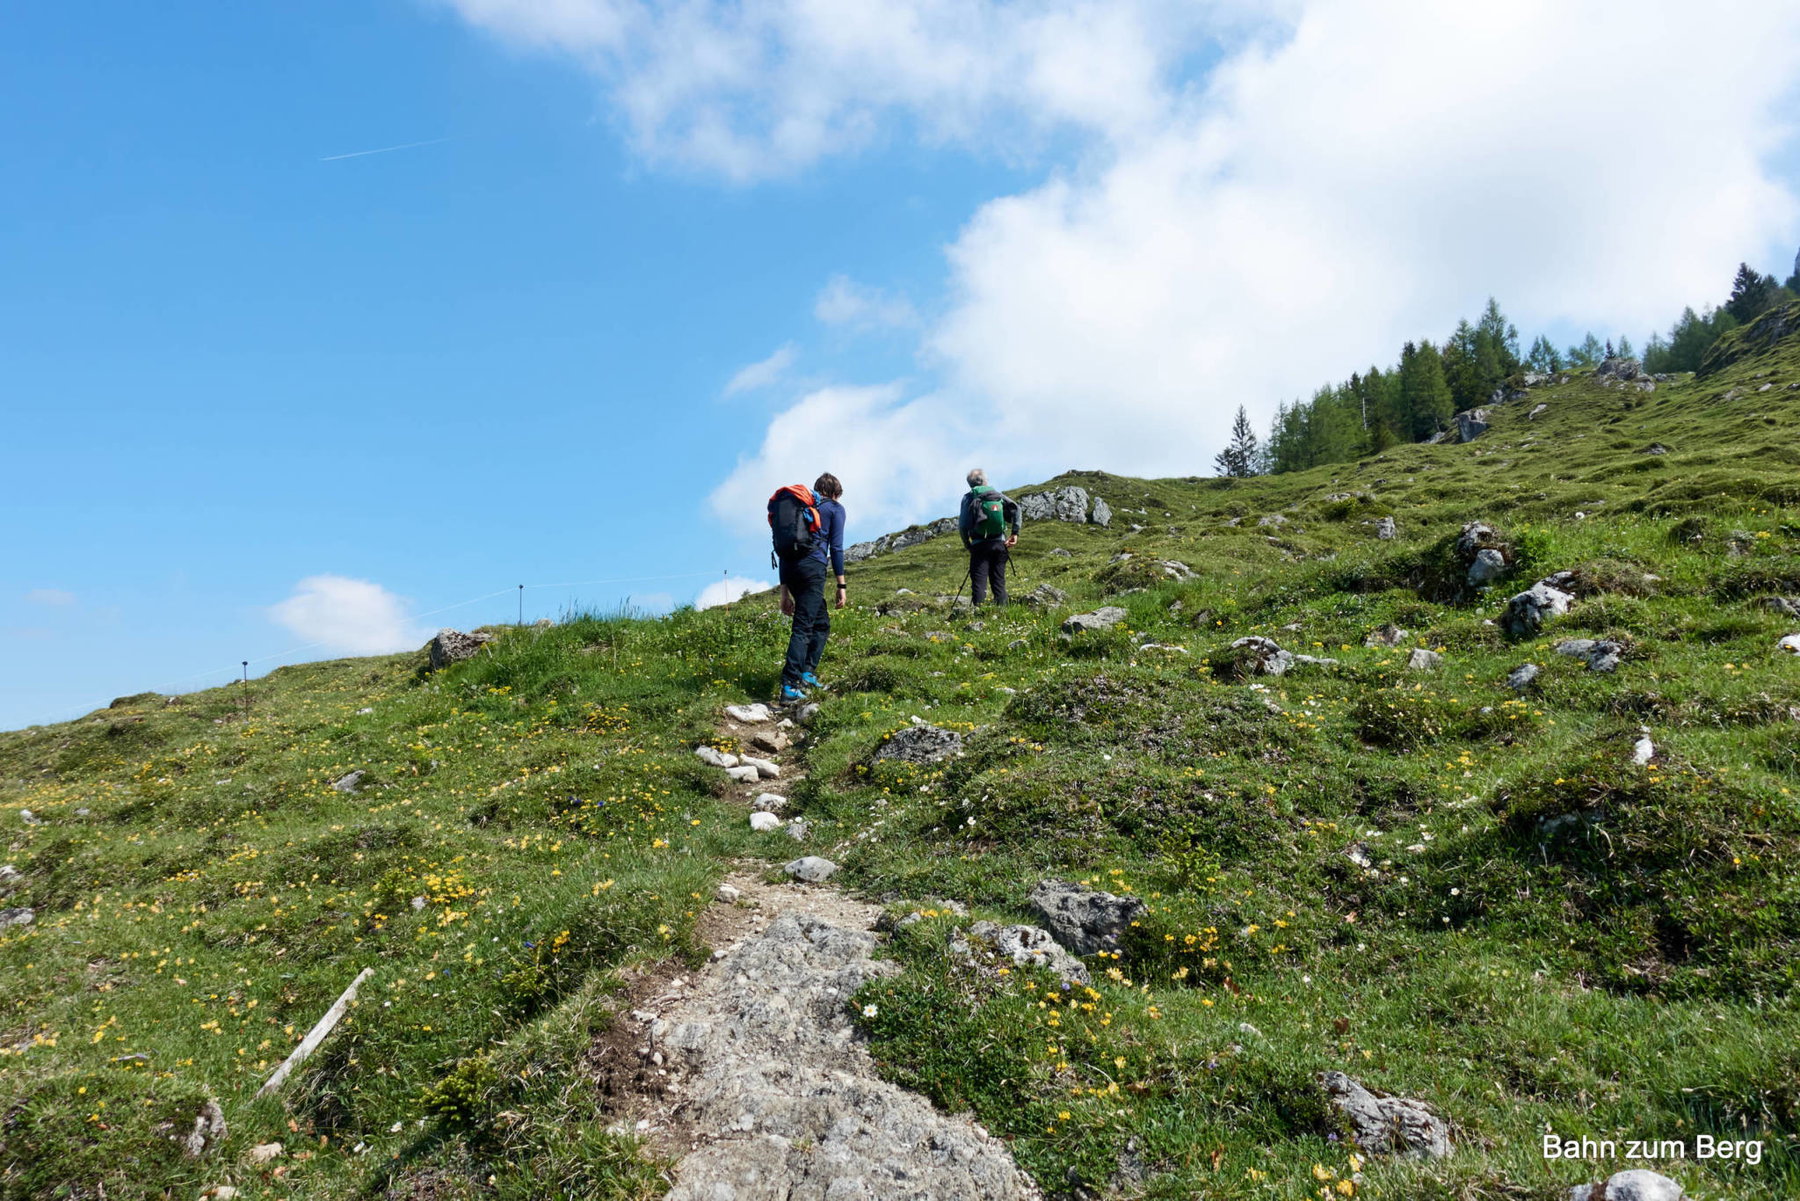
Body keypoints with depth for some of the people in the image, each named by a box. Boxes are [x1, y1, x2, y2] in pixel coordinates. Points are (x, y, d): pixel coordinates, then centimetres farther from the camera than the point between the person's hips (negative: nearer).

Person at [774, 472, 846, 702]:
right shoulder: (835, 509, 11)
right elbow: (836, 548, 0)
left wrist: (785, 591, 22)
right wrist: (841, 585, 2)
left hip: (789, 569, 6)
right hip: (813, 567, -6)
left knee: (821, 623, 20)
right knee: (803, 627, -10)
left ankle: (807, 673, 12)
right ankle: (790, 686, -17)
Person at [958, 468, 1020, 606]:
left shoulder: (969, 497, 3)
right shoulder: (998, 494, 12)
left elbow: (963, 524, -5)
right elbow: (1015, 508, -3)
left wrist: (966, 543, 8)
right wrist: (1015, 533, -3)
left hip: (979, 544, -3)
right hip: (1000, 544, 3)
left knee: (979, 583, -4)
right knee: (999, 582, 8)